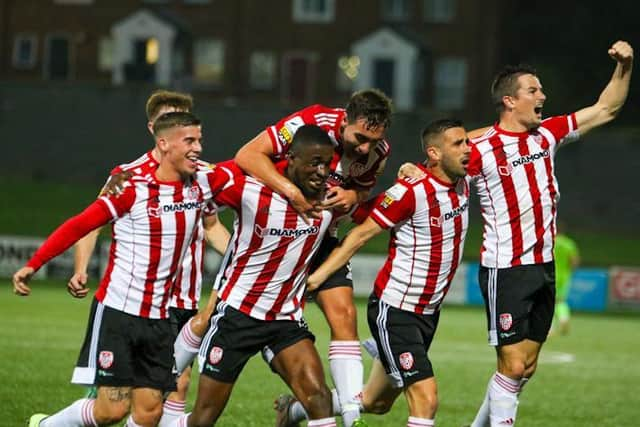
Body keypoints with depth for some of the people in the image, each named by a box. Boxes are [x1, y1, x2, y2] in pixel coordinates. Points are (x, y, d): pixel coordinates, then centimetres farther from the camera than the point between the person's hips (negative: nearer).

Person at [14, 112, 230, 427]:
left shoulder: (201, 186, 4)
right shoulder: (133, 189, -10)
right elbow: (79, 226, -8)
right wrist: (33, 264, -13)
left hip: (158, 317, 5)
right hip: (117, 310, -5)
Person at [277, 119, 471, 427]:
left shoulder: (462, 182, 0)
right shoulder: (410, 191, -21)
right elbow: (361, 234, -15)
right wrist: (319, 275, -17)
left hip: (429, 312, 8)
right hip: (394, 311, -8)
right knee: (426, 398, -19)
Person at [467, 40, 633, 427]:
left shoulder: (548, 135, 6)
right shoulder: (482, 151, -12)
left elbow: (606, 109, 14)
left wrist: (624, 67, 2)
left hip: (544, 266, 7)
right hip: (505, 271, -7)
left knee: (526, 367, 10)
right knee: (512, 366, -9)